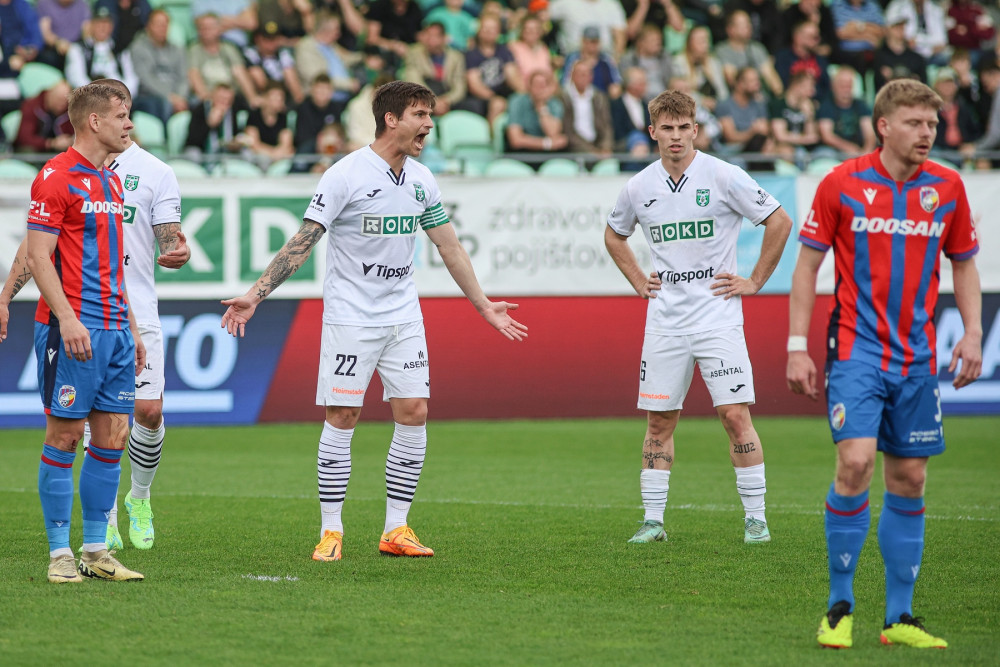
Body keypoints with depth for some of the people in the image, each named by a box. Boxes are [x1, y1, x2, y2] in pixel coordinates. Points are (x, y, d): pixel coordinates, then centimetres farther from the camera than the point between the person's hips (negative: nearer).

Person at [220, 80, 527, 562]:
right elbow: (302, 241, -11)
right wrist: (255, 295, -17)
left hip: (403, 317, 6)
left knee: (413, 414, -1)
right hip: (350, 317, -6)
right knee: (342, 418, -5)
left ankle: (396, 530, 7)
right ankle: (331, 532, 4)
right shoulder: (347, 175, -12)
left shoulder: (421, 180, 7)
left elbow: (449, 246, 18)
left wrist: (484, 306, 22)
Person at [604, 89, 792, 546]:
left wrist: (755, 281, -2)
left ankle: (755, 518, -2)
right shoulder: (639, 187, 5)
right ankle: (653, 521, 12)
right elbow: (614, 234, 25)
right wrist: (638, 281, 14)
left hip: (717, 316, -4)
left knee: (735, 415, -9)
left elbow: (779, 221, -2)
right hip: (664, 319, 4)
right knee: (659, 420, 5)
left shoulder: (724, 177, -7)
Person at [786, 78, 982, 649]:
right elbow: (807, 264, 1)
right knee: (856, 463, -18)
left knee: (909, 482, 5)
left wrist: (973, 333, 2)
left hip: (917, 356, 4)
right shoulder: (842, 183, -5)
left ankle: (900, 617, 14)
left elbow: (964, 264, 15)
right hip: (857, 346, -4)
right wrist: (798, 347, -4)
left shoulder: (947, 187, 4)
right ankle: (840, 607, -4)